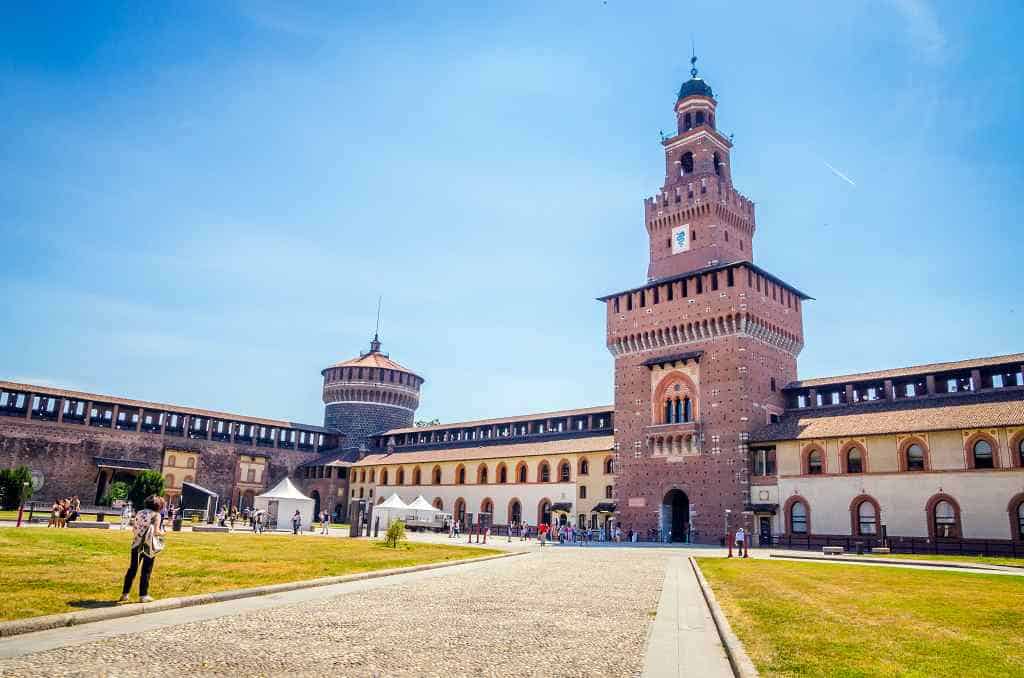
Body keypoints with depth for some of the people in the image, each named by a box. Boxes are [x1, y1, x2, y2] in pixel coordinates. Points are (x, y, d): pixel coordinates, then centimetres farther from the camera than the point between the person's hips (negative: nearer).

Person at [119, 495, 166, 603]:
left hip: (137, 544, 5)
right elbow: (156, 531, -17)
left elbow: (133, 529, 5)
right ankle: (143, 596, 11)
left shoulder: (139, 513, 7)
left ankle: (125, 594, 20)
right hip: (149, 546, -5)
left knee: (132, 568, 15)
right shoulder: (156, 515, -8)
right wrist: (162, 533, 3)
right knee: (146, 571, 5)